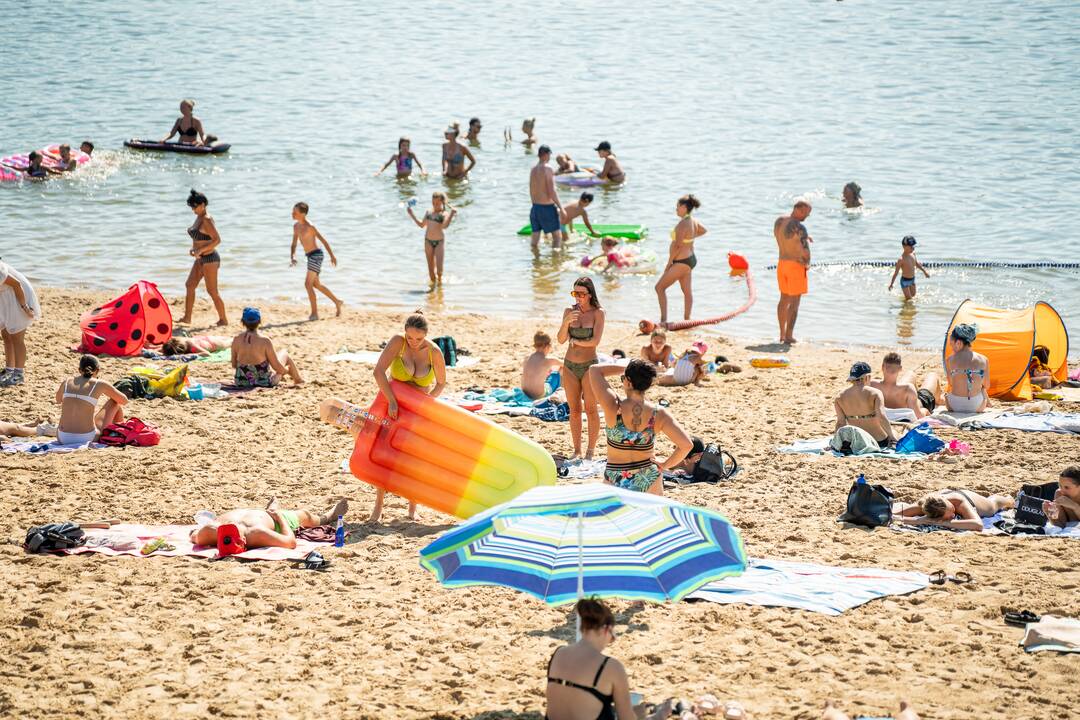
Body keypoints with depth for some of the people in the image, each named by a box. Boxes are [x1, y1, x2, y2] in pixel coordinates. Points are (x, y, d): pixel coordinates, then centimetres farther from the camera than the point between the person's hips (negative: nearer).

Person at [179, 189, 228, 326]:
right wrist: (193, 249, 8)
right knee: (190, 285, 10)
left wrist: (200, 250, -24)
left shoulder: (207, 220, -18)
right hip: (201, 259, 10)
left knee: (212, 291, -2)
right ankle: (187, 317, 15)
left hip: (209, 258, -10)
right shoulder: (198, 218, 10)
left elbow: (217, 240, -24)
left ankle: (223, 319, 8)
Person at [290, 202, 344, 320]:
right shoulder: (296, 226, 7)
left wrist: (332, 256, -7)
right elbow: (294, 244, 12)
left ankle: (314, 313, -9)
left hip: (316, 255, -10)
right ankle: (337, 302, 34)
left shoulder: (309, 226, -18)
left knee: (308, 284, -14)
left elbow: (323, 240, -12)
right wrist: (292, 257, -5)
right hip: (310, 256, 10)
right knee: (316, 285, 19)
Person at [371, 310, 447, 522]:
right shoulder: (398, 342, -22)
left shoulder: (434, 352, -18)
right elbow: (378, 371, -29)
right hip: (394, 403, -1)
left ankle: (412, 509, 11)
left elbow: (441, 383, -5)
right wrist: (391, 401, -35)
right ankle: (378, 506, -1)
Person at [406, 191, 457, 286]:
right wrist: (412, 215, 16)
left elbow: (445, 225, -24)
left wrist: (452, 214, -35)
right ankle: (433, 281, 22)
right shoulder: (428, 212, 10)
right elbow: (422, 225, 20)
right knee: (431, 267, 6)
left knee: (439, 267, -7)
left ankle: (439, 279, 23)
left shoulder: (444, 214, -5)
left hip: (439, 242, -4)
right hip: (428, 241, 4)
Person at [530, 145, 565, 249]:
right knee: (557, 236, 2)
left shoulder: (533, 169, 7)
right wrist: (560, 207, -12)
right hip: (547, 207, -7)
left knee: (535, 237, 10)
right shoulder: (547, 169, -15)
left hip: (535, 206, 7)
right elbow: (552, 192, -18)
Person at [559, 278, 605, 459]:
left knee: (590, 409, -2)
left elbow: (595, 341, -15)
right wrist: (566, 322, -19)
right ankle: (577, 451, 11)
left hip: (589, 365, -3)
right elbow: (561, 340, -3)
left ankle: (590, 452, 3)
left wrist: (575, 341, -4)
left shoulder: (598, 313, -7)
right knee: (574, 410, 6)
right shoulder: (569, 311, 3)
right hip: (570, 365, 3)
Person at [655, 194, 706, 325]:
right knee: (687, 291, 15)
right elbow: (704, 230, 26)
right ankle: (687, 320, 21)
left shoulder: (682, 225, -24)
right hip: (690, 259, 10)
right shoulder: (693, 221, 4)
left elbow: (677, 246, -23)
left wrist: (669, 263, -13)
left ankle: (663, 319, -5)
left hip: (681, 262, -10)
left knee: (660, 287, -2)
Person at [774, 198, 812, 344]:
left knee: (784, 299, 18)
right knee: (794, 302, 0)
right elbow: (805, 251, -25)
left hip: (782, 263, 8)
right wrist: (807, 263, -6)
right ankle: (789, 336, -1)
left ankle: (782, 334, 24)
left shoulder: (779, 221, 3)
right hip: (796, 266, -8)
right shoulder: (798, 227, -23)